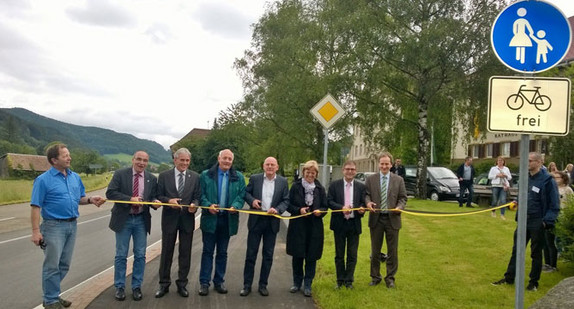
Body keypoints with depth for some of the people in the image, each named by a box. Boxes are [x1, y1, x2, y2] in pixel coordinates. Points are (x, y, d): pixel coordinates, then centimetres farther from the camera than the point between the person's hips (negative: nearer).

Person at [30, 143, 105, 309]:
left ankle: (52, 294, 28)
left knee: (64, 265, 13)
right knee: (52, 265, -1)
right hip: (54, 226, -6)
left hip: (72, 225, 6)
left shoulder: (75, 177, 8)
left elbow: (80, 198, 17)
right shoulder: (43, 180, -10)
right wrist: (36, 231, -17)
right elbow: (35, 207, -11)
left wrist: (90, 199, -6)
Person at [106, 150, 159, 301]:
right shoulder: (120, 174, -5)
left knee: (140, 255, 6)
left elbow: (153, 197, 8)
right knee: (121, 255, 6)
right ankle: (119, 287, 18)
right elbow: (110, 192, -11)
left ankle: (136, 287, 18)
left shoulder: (151, 179, 4)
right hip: (123, 219, -2)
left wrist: (155, 202, -16)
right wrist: (130, 199, -21)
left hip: (141, 220, 2)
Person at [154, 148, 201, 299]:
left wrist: (194, 205, -20)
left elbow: (197, 197, 1)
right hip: (169, 219, -1)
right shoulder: (164, 176, -1)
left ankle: (182, 284, 20)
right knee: (166, 252, 8)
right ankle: (164, 284, 19)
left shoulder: (195, 177, 3)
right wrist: (168, 201, -21)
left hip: (187, 219, 1)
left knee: (185, 253, 8)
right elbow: (159, 196, -1)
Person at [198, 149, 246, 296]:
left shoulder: (238, 177, 6)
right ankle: (204, 282, 9)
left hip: (228, 219, 2)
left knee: (222, 253, 11)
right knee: (207, 252, 3)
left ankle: (219, 281, 21)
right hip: (210, 218, -2)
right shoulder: (206, 175, 2)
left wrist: (235, 206, -17)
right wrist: (208, 205, -17)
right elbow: (201, 195, 0)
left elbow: (241, 195, 2)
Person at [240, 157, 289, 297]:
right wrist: (252, 200, -12)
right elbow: (246, 193, 8)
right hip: (256, 220, -1)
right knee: (251, 253, 3)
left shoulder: (283, 182, 3)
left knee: (268, 255, 8)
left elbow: (286, 200, 3)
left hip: (272, 221, 1)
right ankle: (247, 285, 13)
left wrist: (277, 209, -15)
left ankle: (263, 285, 20)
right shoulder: (254, 178, 1)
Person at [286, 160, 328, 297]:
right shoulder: (296, 186, 1)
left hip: (314, 227, 1)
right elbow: (289, 205, 1)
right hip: (297, 226, -1)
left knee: (311, 257, 3)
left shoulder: (320, 188, 5)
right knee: (297, 255, 6)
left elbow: (325, 207, 9)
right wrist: (299, 210, -16)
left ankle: (307, 285, 15)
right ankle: (297, 282, 23)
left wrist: (320, 211, -12)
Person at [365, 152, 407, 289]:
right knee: (375, 251, 10)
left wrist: (400, 207, -16)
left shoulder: (399, 180, 5)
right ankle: (375, 277, 23)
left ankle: (390, 278, 20)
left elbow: (403, 197, 4)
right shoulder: (370, 179, 4)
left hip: (392, 219, 0)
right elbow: (366, 194, 0)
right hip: (376, 218, 0)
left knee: (393, 251, 6)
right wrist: (368, 202, -22)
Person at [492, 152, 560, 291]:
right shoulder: (526, 178, 7)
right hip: (523, 222, 6)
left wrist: (547, 221, -18)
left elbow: (554, 205, -11)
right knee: (516, 250, 11)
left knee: (536, 253, 7)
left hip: (537, 224, -6)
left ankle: (533, 282, 19)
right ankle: (509, 278, 19)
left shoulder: (547, 180, -13)